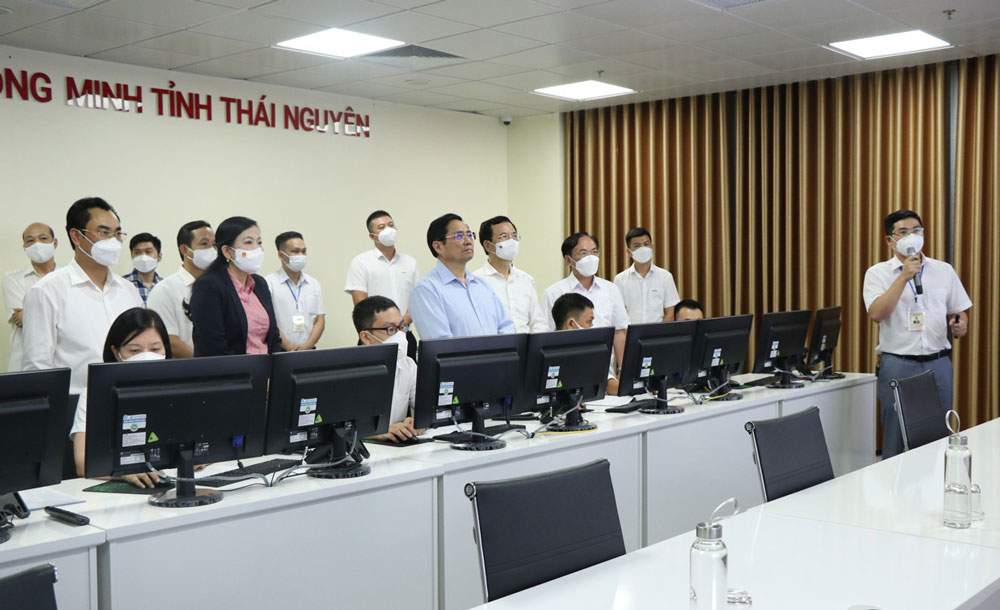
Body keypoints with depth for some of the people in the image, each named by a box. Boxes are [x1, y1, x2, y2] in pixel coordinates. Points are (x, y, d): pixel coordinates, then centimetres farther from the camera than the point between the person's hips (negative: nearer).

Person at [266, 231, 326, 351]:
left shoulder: (314, 284, 16)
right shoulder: (269, 283, 1)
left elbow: (320, 320, 12)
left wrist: (308, 345, -5)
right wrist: (289, 347, -13)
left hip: (308, 351, 3)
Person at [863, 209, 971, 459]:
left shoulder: (944, 270, 10)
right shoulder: (877, 273, 1)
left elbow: (959, 312, 16)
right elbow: (876, 314, -15)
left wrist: (960, 327, -7)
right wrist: (904, 276, -16)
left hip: (938, 363, 3)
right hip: (897, 364, -3)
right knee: (896, 439, 2)